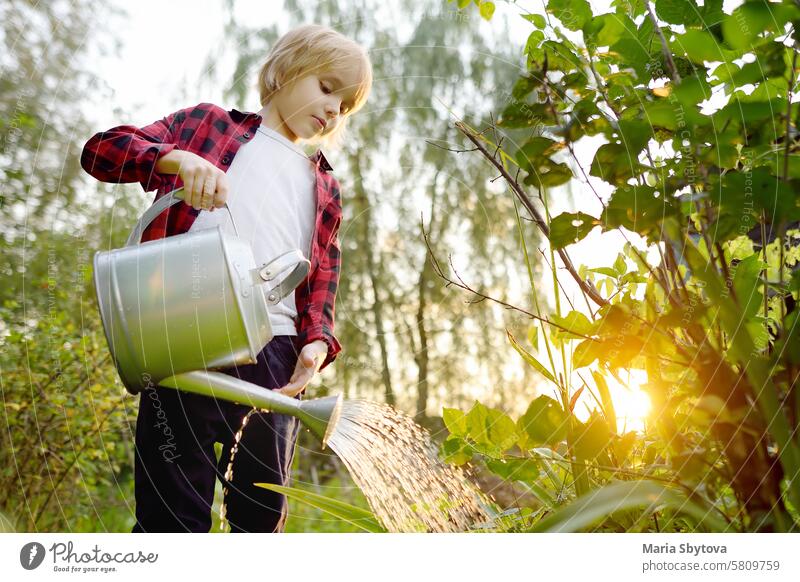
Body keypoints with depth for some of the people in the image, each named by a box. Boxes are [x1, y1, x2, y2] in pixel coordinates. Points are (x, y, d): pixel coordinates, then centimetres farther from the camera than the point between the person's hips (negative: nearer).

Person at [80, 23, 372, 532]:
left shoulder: (325, 188, 22)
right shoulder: (210, 124, 14)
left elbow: (322, 281, 17)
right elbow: (100, 150, 5)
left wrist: (317, 342, -4)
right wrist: (176, 157, -14)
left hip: (276, 356, 4)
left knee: (263, 515, 8)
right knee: (174, 514, -6)